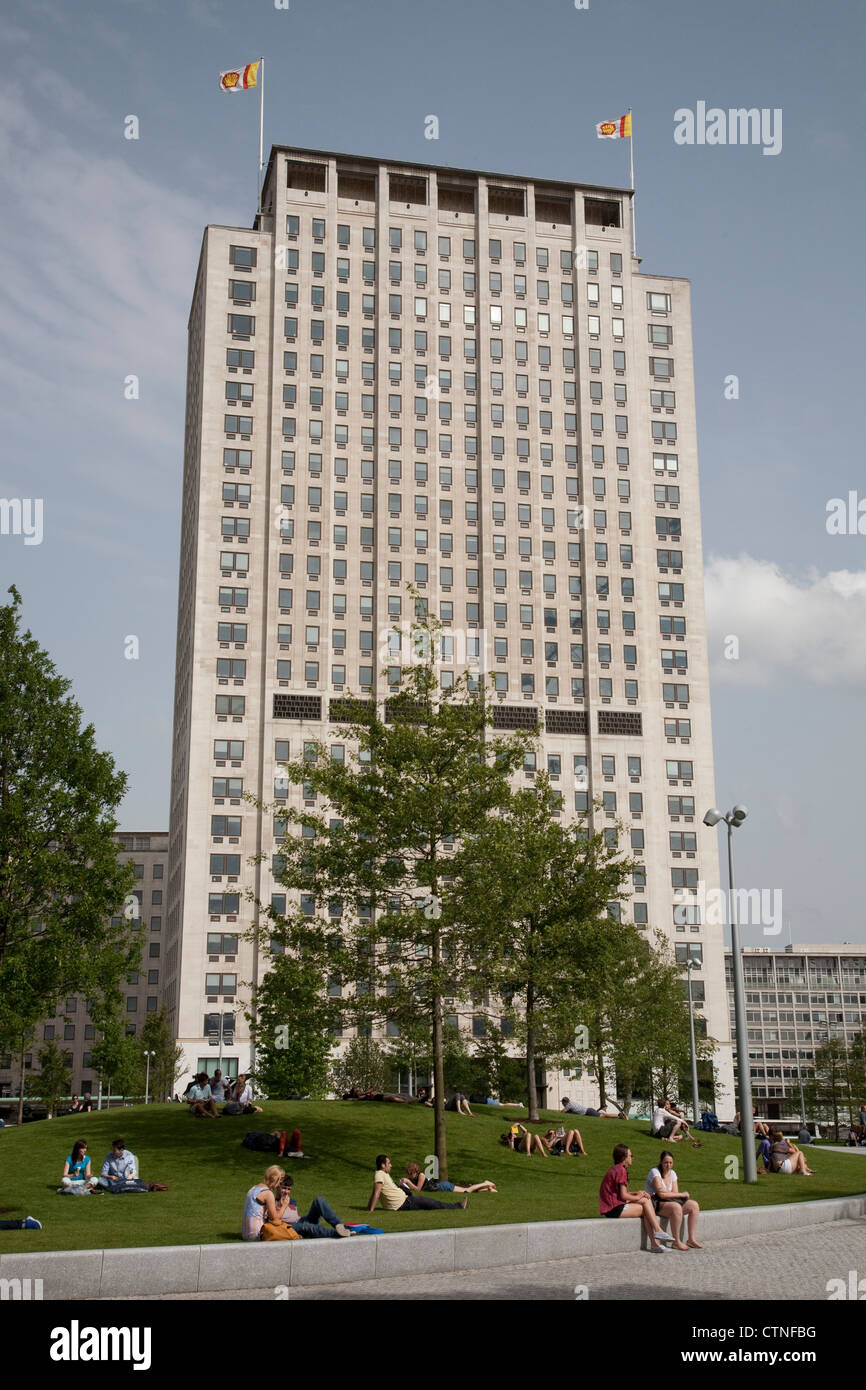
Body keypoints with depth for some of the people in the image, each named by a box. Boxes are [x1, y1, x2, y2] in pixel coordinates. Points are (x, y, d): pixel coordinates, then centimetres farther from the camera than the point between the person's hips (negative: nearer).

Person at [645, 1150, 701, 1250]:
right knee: (676, 1207, -35)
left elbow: (675, 1193, 5)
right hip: (655, 1204, -8)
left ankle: (692, 1239, -8)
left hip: (669, 1201, 8)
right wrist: (681, 1194, -14)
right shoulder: (654, 1172, -13)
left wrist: (667, 1193, -19)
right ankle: (676, 1242, -27)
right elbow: (661, 1194, -22)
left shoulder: (672, 1173, 11)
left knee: (694, 1205, -7)